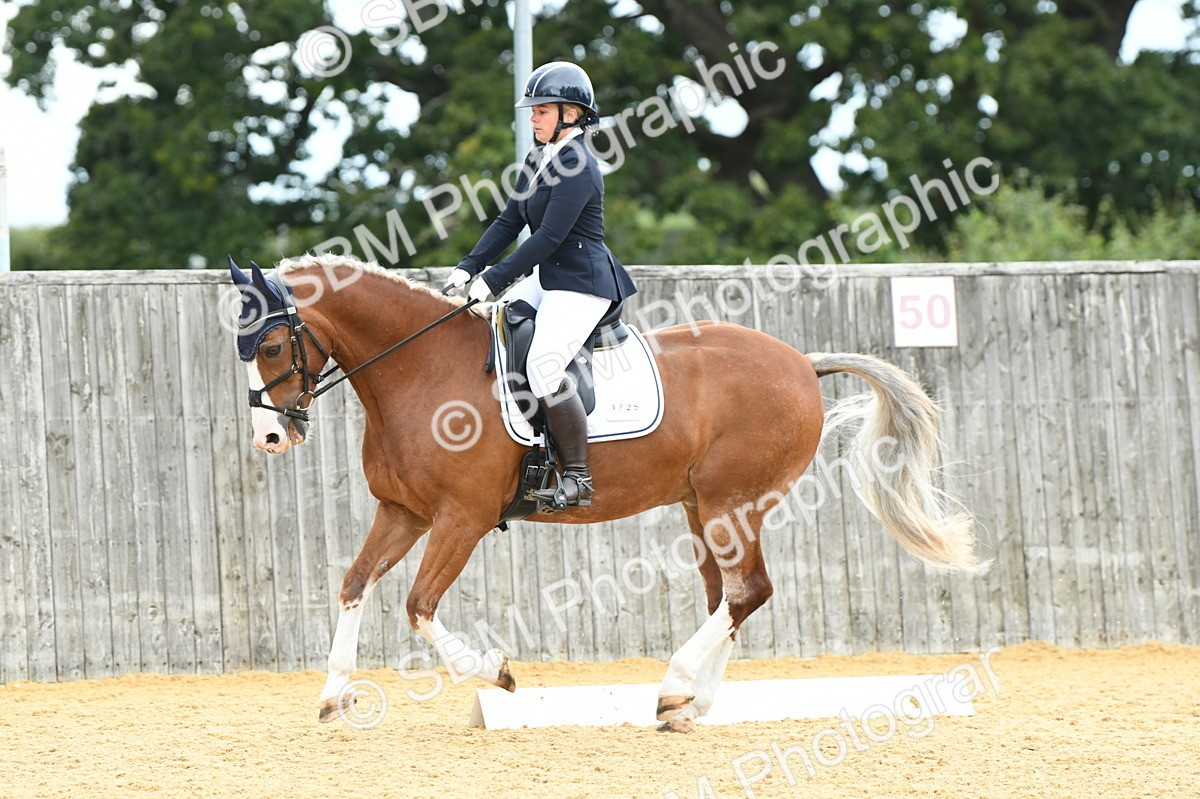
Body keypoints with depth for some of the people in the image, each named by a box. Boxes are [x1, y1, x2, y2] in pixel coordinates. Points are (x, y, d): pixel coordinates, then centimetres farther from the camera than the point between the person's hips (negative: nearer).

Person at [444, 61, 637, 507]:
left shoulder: (577, 166, -18)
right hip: (546, 278, 11)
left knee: (544, 367, -24)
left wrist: (493, 280, -21)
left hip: (582, 285, -11)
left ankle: (578, 478, -18)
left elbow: (550, 236, -22)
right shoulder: (539, 160, 12)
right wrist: (469, 267, 2)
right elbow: (509, 222, 15)